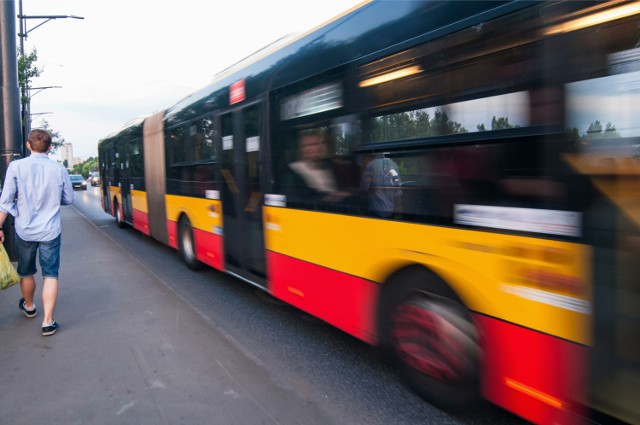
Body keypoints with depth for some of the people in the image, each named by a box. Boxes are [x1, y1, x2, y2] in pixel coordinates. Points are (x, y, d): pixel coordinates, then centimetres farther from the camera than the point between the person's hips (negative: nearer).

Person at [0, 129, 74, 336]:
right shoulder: (59, 169, -8)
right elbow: (68, 199, 3)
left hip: (24, 231, 1)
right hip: (50, 231, -1)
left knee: (26, 273, 21)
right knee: (51, 275, 6)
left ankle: (29, 306, 44)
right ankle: (48, 322, 0)